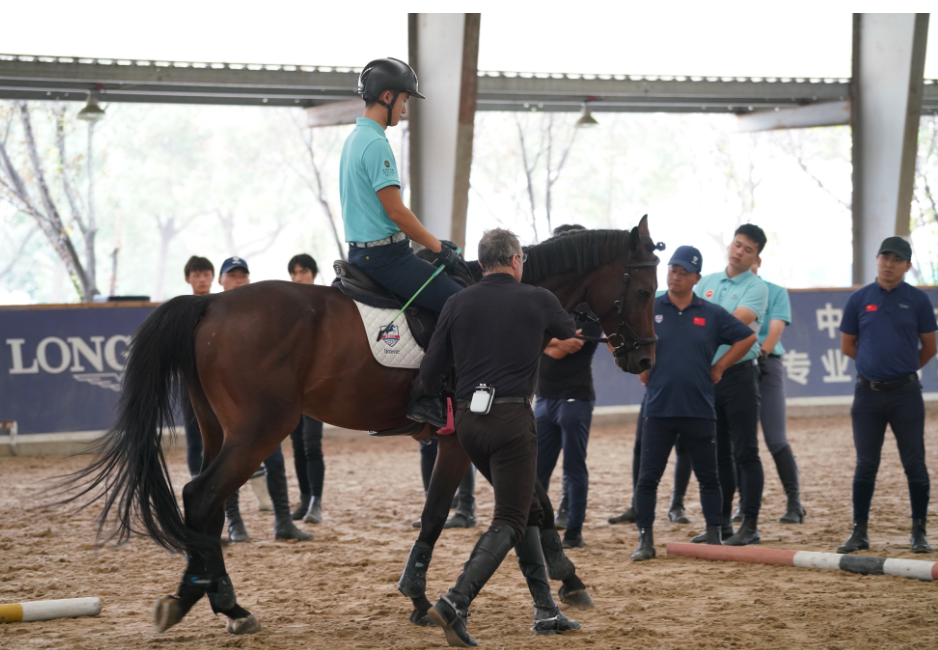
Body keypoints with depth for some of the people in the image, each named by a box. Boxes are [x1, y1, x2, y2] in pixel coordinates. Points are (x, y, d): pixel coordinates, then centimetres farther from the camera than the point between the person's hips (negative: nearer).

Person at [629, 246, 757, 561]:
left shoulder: (712, 314, 4)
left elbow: (747, 338, 11)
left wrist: (719, 367, 5)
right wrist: (641, 372, 4)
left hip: (700, 411, 1)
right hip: (658, 410, -1)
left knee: (709, 477, 7)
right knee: (648, 477, -1)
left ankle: (714, 539, 16)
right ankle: (645, 540, 5)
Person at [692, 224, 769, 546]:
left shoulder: (756, 288, -5)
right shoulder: (707, 283, 14)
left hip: (739, 376, -6)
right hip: (707, 375, 6)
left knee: (745, 453, -4)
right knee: (717, 453, 11)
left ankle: (750, 525, 0)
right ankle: (721, 522, 17)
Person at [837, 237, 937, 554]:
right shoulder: (859, 299, 5)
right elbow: (847, 345, 12)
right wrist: (877, 362, 12)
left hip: (906, 393, -1)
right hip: (868, 393, 1)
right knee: (865, 465, 5)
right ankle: (859, 532, 11)